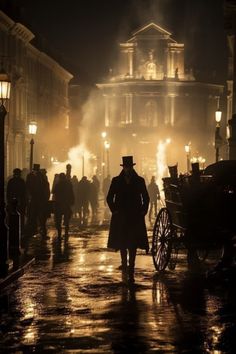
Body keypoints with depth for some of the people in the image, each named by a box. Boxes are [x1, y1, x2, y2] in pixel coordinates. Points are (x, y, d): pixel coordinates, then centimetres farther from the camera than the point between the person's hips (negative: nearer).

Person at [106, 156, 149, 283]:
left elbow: (146, 198, 11)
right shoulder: (116, 181, 3)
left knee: (133, 244, -3)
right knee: (122, 244, 4)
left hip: (135, 217, 0)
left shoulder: (139, 181, 3)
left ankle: (130, 271, -1)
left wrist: (143, 211, 1)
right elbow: (109, 198, 8)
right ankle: (124, 267, 17)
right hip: (120, 218, 0)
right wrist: (114, 210, -1)